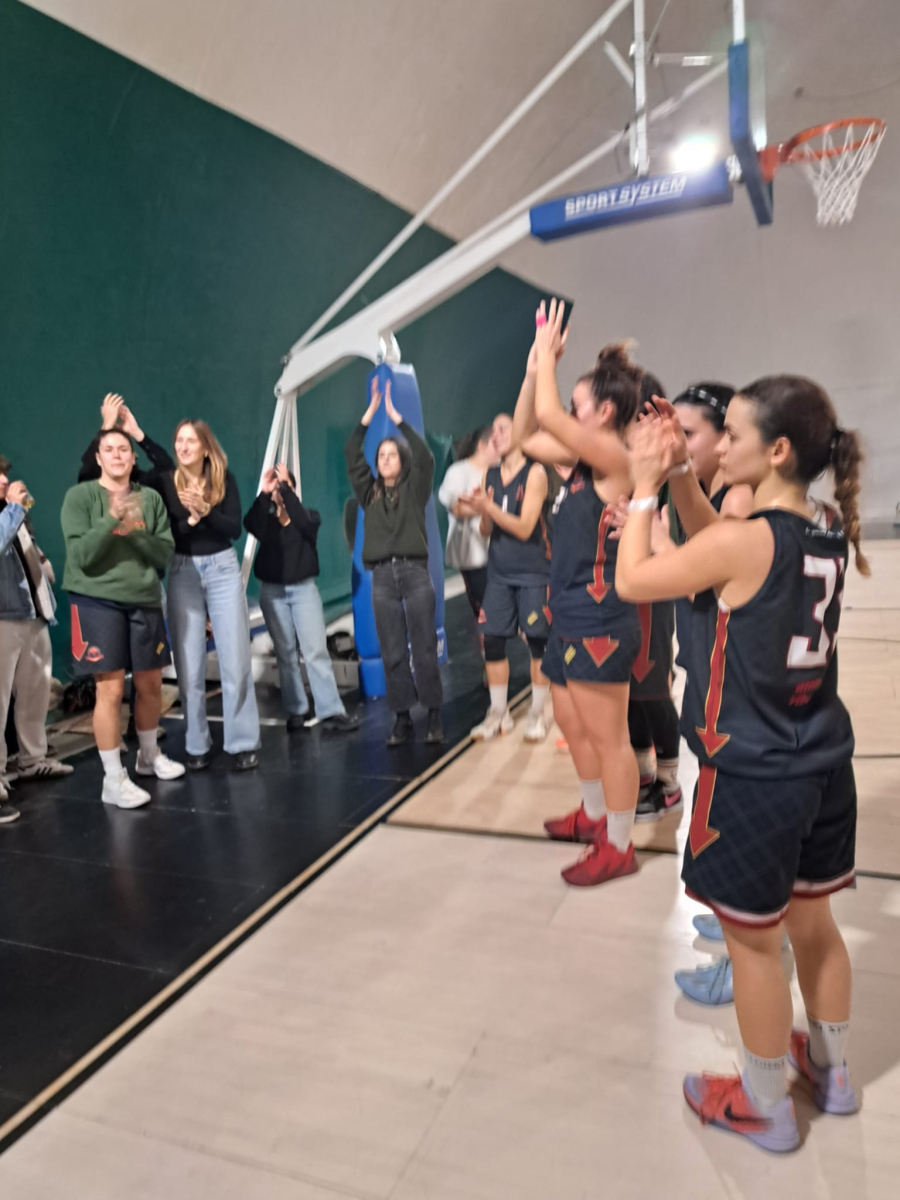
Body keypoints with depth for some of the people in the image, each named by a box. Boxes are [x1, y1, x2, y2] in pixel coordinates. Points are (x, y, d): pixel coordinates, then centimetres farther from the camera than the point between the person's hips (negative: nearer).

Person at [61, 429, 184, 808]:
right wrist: (112, 519, -22)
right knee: (110, 689, -5)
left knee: (150, 685, 12)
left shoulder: (151, 498, 6)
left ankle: (149, 755, 34)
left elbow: (165, 554, 1)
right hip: (97, 601, -4)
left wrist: (137, 532, -16)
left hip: (144, 600, 4)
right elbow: (81, 556, -12)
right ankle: (113, 780, 5)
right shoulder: (80, 496, -3)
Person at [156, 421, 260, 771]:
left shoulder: (224, 479, 1)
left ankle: (242, 743, 9)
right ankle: (196, 744, 15)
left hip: (223, 569, 0)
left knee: (235, 660, 0)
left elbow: (235, 528, -7)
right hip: (182, 573, 0)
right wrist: (191, 519, -19)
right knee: (189, 665, 3)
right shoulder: (165, 482, -1)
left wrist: (205, 510, -20)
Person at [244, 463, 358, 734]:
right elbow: (248, 524, -17)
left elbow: (303, 521, -20)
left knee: (316, 650, -8)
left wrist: (285, 486, -21)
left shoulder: (309, 516, 4)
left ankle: (330, 712, -8)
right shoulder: (266, 520, 6)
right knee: (285, 653, 5)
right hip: (272, 591, 2)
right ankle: (296, 710, 12)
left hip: (303, 588, -2)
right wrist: (264, 493, -25)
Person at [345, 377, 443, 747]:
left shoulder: (414, 489, 7)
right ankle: (402, 718, 9)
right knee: (392, 653, 3)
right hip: (382, 577, 3)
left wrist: (396, 416, -5)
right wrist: (371, 412, 1)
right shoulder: (369, 492, 13)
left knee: (424, 647, 0)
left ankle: (434, 715, 7)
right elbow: (351, 455, 6)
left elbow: (425, 457, -8)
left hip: (415, 572, -2)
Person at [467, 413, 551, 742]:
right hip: (499, 571, 5)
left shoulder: (535, 472, -8)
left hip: (533, 571, -5)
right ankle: (498, 714, 15)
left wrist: (489, 507, -25)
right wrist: (482, 512, -13)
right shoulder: (490, 475, 8)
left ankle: (537, 715, 13)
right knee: (492, 641, 3)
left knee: (537, 642, 1)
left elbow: (524, 528, -15)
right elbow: (486, 531, 8)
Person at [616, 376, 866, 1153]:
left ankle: (766, 1109, 32)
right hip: (823, 768, 8)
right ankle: (831, 1071, 45)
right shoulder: (829, 532, 1)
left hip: (752, 778, -7)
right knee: (812, 923, 24)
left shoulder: (745, 542, -22)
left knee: (754, 945, 11)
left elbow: (633, 580, -11)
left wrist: (644, 488, -5)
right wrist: (680, 475, 4)